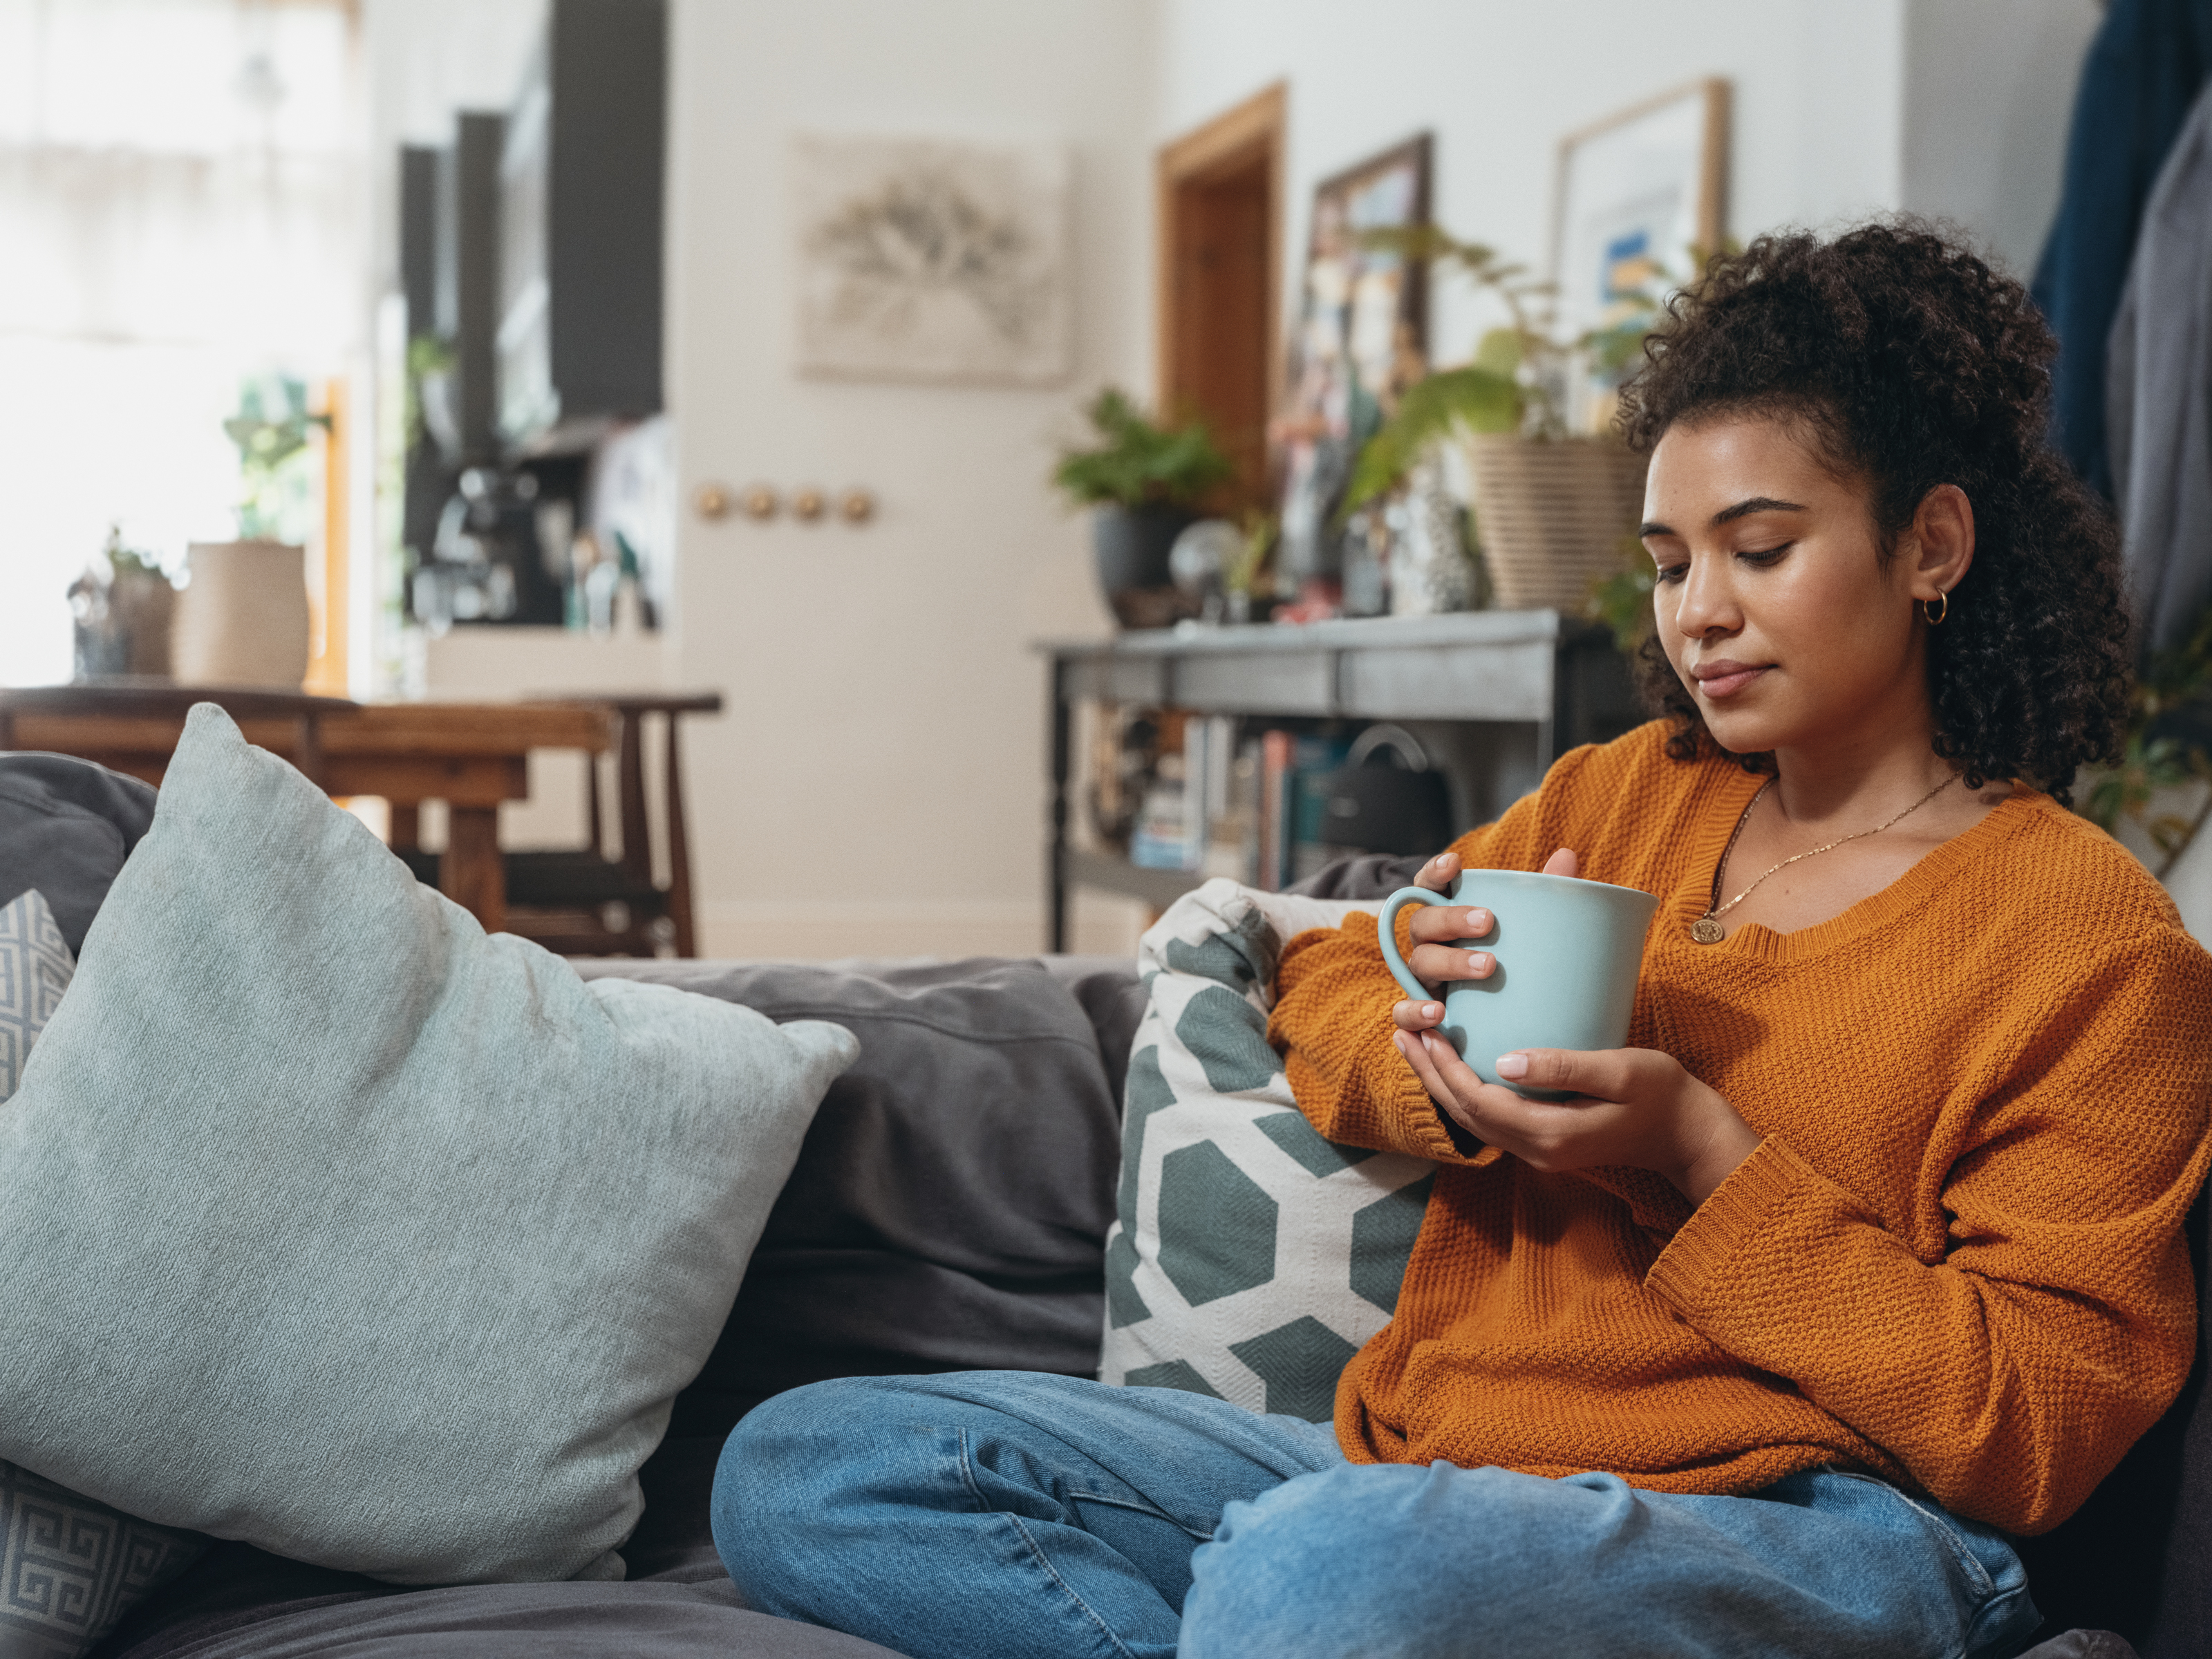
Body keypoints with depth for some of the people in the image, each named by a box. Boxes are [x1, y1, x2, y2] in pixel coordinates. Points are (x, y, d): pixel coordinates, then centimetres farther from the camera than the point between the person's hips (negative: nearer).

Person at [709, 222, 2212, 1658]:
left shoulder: (2089, 933, 0)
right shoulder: (1620, 796, 17)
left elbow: (2043, 1428, -5)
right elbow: (1325, 981, 24)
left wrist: (1704, 1158, -15)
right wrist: (1434, 1060, -1)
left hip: (1795, 1527, -7)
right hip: (1414, 1452, 7)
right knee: (801, 1469, -8)